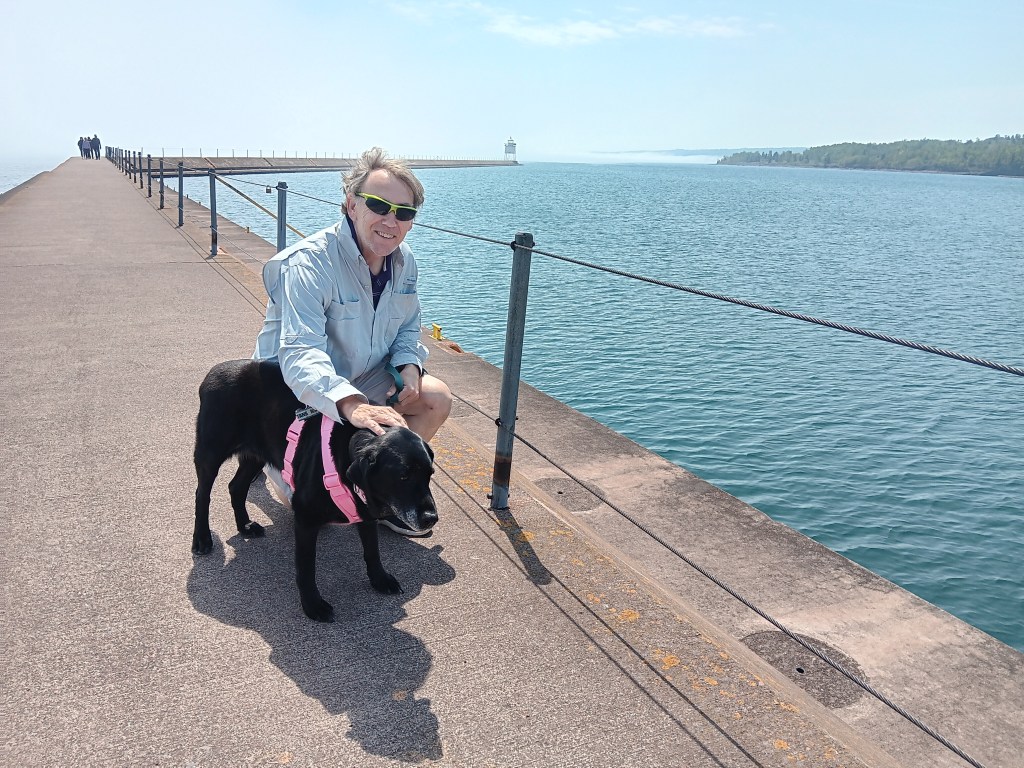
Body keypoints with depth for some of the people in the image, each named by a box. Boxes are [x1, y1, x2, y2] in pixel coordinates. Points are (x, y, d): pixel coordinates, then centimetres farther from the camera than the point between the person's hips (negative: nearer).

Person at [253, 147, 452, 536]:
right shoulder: (308, 263, -29)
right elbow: (299, 355, -42)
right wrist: (352, 405, -60)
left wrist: (409, 365, -15)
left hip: (359, 381, 7)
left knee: (436, 398, -14)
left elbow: (407, 328, 9)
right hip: (294, 394, -6)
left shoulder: (403, 260, -5)